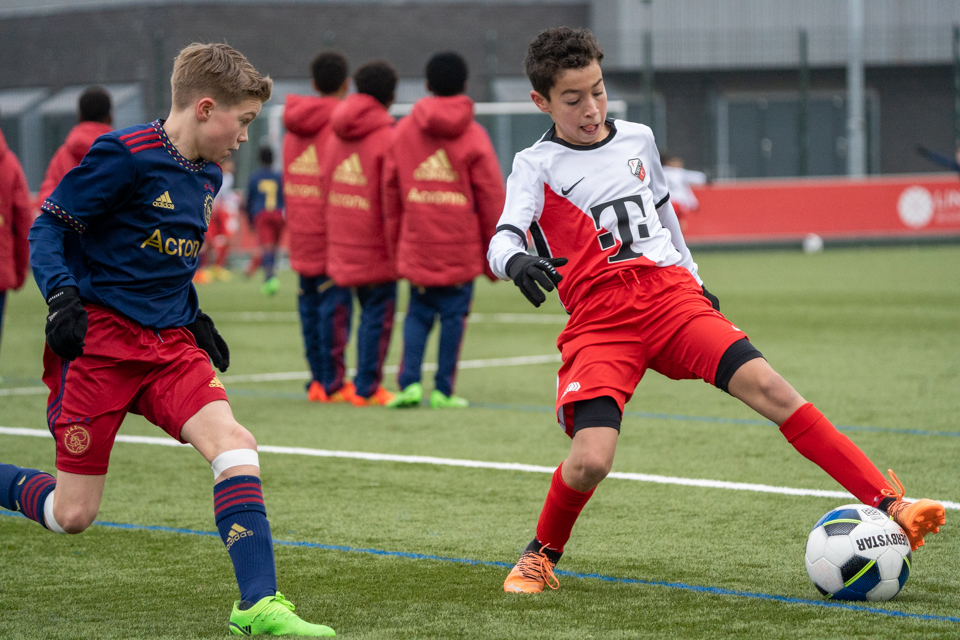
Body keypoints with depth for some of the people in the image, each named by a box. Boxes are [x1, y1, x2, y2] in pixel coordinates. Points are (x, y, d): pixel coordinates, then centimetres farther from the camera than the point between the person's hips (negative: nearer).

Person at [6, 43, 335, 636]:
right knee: (73, 514, -4)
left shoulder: (207, 176, 13)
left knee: (234, 444, -18)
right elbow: (47, 228, -9)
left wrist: (194, 318, 18)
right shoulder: (125, 155, -12)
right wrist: (63, 295, -24)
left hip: (169, 343, 7)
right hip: (100, 340, -7)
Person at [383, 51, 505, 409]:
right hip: (461, 246, -3)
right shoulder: (473, 136, -4)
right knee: (454, 315, 4)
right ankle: (443, 390, 3)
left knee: (418, 313, 10)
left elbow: (390, 189, 9)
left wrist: (395, 240, 19)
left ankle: (409, 382, -5)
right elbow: (491, 197, -2)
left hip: (417, 245, 3)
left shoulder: (404, 131, 5)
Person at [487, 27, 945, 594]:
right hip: (598, 321, -3)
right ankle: (543, 556, 9)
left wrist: (694, 279, 33)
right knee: (590, 461, -22)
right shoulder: (537, 165, 2)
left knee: (767, 386, -17)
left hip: (671, 293, 3)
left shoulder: (638, 140, 15)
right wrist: (516, 261, -36)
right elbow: (505, 238, -13)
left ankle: (887, 505, -20)